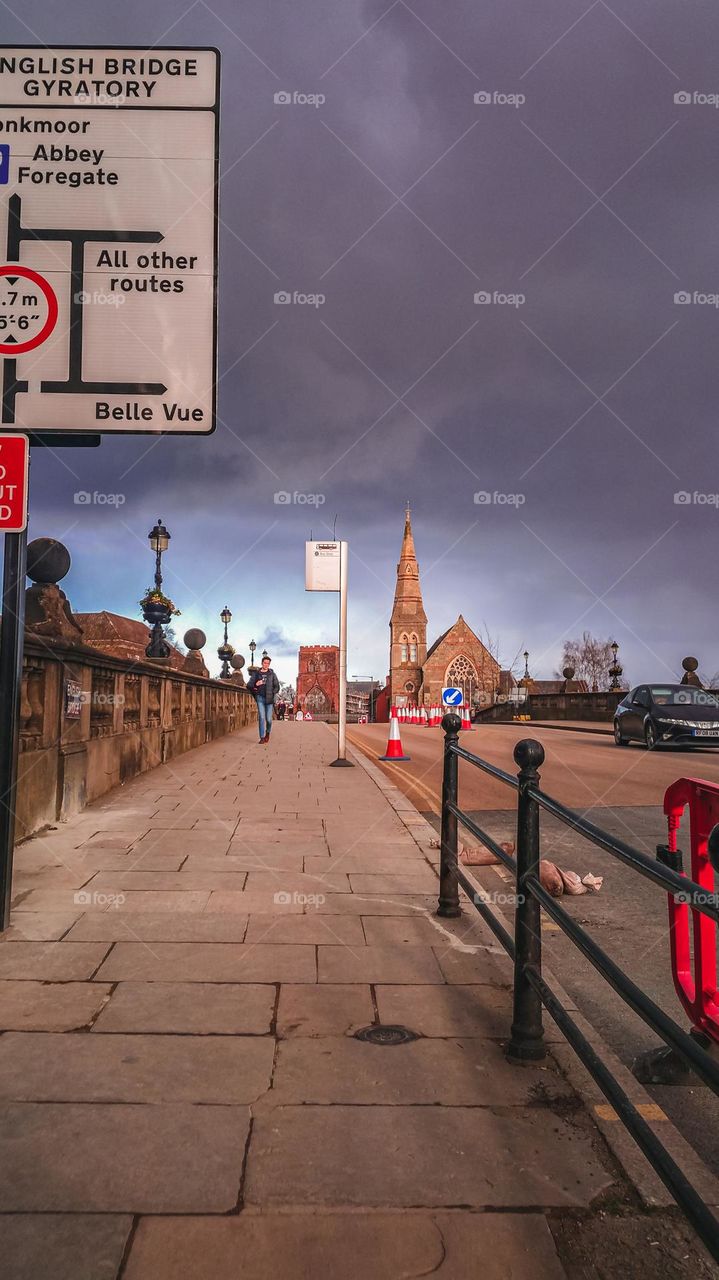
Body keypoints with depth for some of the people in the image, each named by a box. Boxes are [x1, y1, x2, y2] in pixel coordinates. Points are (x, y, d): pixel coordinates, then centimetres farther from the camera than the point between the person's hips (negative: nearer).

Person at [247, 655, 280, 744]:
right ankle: (262, 737, -7)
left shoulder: (272, 674, 8)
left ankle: (267, 732, 26)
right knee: (261, 717, -9)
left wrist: (272, 693, -6)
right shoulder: (256, 674, 8)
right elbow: (249, 684, 5)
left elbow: (277, 686, 9)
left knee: (269, 719, -2)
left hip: (269, 699, 0)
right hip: (260, 697, 0)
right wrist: (255, 685, -14)